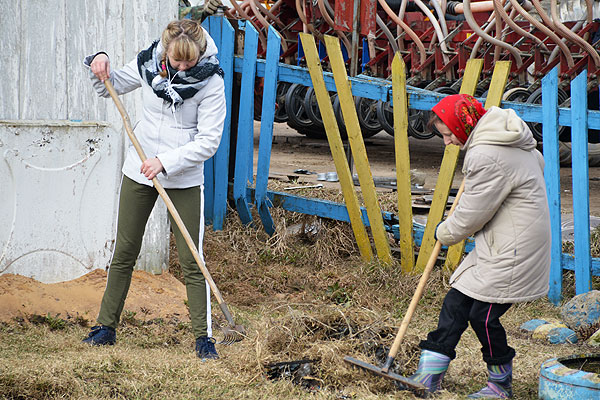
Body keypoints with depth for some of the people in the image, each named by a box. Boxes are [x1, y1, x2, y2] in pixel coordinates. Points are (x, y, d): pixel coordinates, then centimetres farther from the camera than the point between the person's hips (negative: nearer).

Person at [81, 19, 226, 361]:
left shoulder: (211, 81, -17)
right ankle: (106, 327, 22)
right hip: (139, 171, 4)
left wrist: (165, 162, -24)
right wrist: (100, 64, -7)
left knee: (192, 261, -3)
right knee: (124, 253, 11)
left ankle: (204, 337, 5)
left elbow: (208, 141, -18)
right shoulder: (148, 63, -5)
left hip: (184, 178, -4)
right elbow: (110, 87, 13)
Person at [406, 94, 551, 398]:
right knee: (456, 300, 8)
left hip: (512, 250, -11)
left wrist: (444, 233, 2)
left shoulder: (487, 157, -24)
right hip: (496, 245, 11)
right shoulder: (510, 139, 7)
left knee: (483, 315, -2)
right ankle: (429, 376, 10)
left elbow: (471, 214, -17)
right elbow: (538, 163, 26)